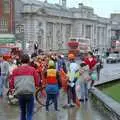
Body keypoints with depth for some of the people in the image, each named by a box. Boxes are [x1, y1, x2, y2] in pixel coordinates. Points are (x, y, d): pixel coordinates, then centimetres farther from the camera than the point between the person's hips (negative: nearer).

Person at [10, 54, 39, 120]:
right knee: (29, 114, 4)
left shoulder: (15, 70, 4)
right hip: (29, 93, -2)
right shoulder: (32, 69, -1)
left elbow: (12, 85, 6)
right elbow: (37, 83, -1)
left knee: (22, 112, 20)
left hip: (19, 94, 3)